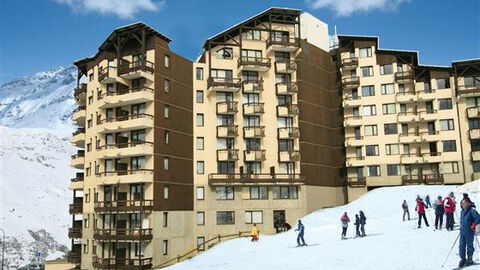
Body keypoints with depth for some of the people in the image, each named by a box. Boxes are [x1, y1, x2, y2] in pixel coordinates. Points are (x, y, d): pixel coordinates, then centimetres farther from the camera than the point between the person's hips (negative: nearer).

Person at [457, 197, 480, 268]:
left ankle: (470, 259, 22)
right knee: (461, 246, 5)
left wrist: (473, 225, -14)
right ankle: (462, 259, 17)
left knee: (469, 246, 7)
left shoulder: (472, 211, -14)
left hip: (469, 232, -6)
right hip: (462, 232, 6)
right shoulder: (462, 211, 9)